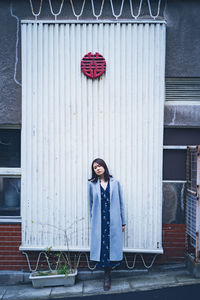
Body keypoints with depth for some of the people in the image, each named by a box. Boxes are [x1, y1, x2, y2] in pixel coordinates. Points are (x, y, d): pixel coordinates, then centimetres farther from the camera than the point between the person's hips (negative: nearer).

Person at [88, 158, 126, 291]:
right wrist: (92, 221, 8)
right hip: (99, 222, 0)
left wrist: (123, 222, 4)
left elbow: (121, 203, 6)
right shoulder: (92, 184, 5)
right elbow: (91, 204, 10)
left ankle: (107, 275, 15)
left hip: (113, 220, 0)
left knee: (112, 245, 1)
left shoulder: (115, 183, 4)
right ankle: (107, 276, 14)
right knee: (102, 246, 0)